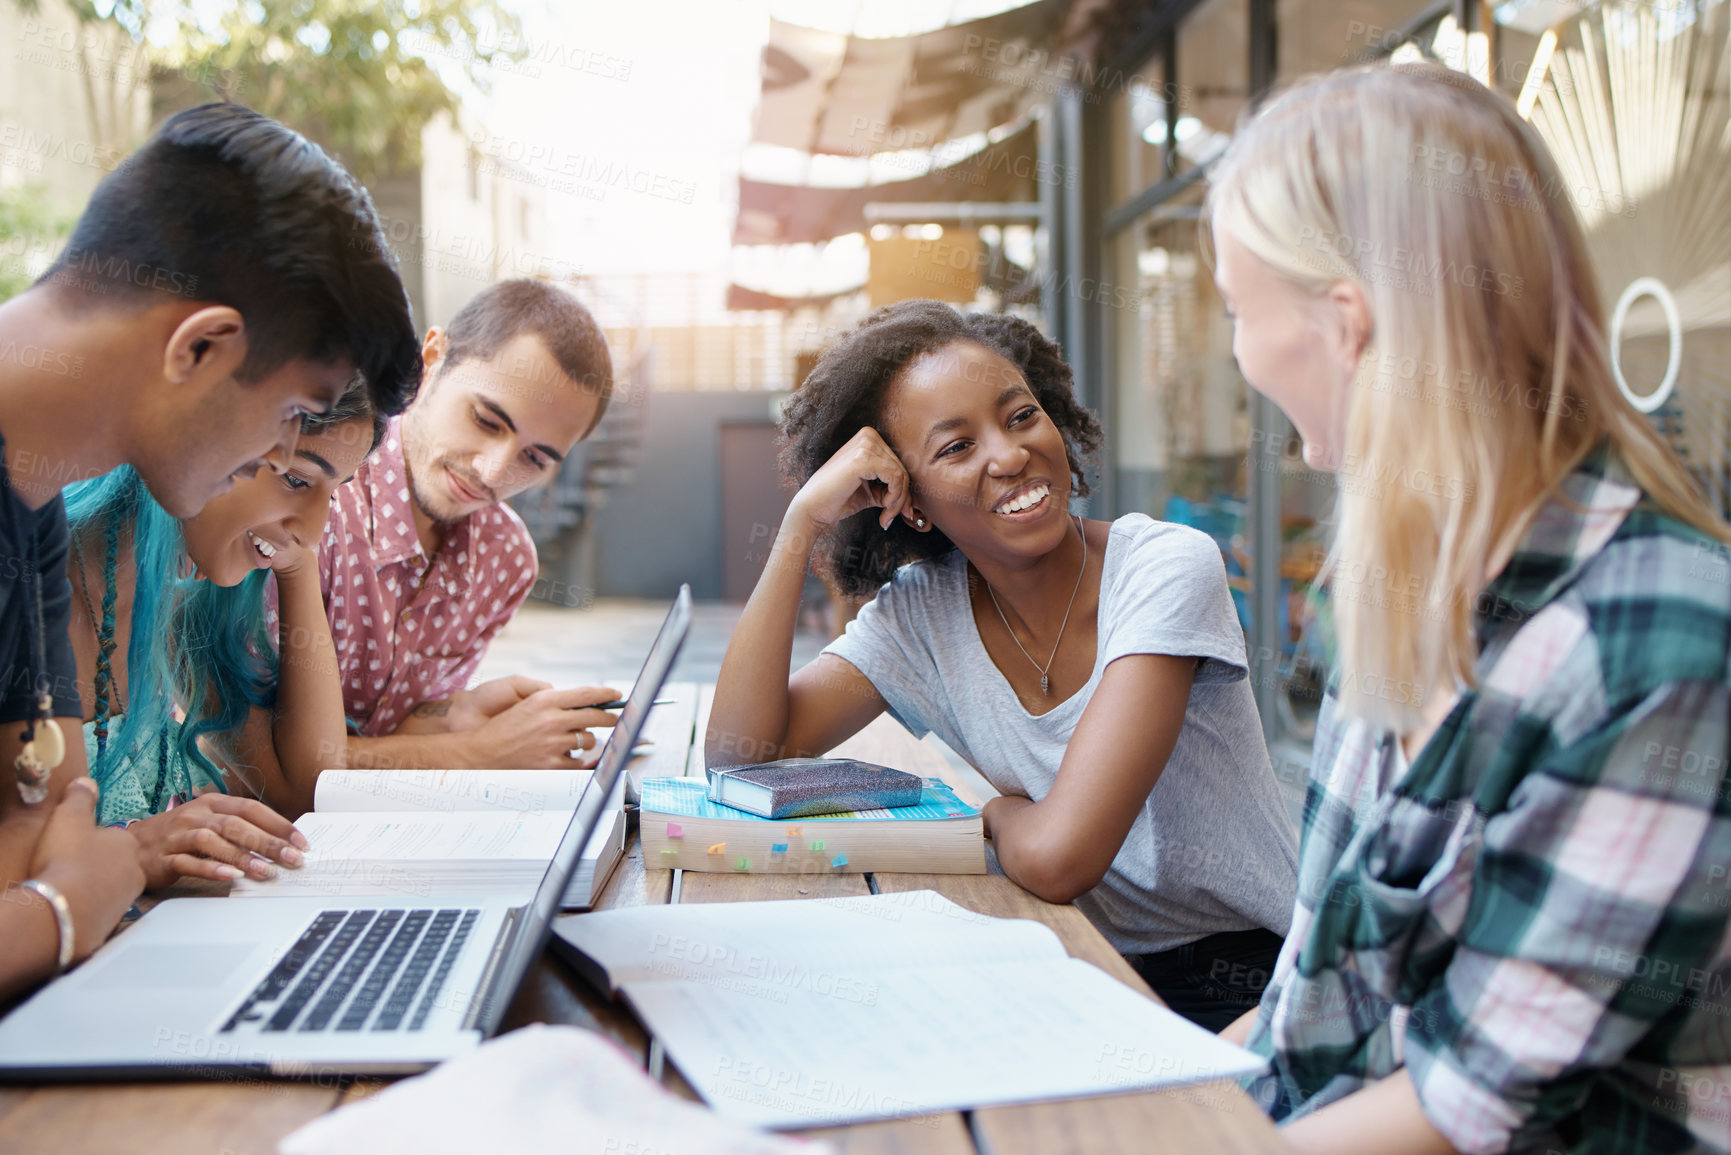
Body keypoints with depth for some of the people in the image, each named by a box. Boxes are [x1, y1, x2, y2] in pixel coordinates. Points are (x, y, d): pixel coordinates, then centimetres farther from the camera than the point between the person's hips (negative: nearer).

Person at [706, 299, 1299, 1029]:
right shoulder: (920, 614, -1)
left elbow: (1056, 855, -27)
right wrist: (803, 521, -13)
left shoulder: (1169, 568, -18)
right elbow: (740, 750, -11)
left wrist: (991, 812, -4)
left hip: (1243, 990, -4)